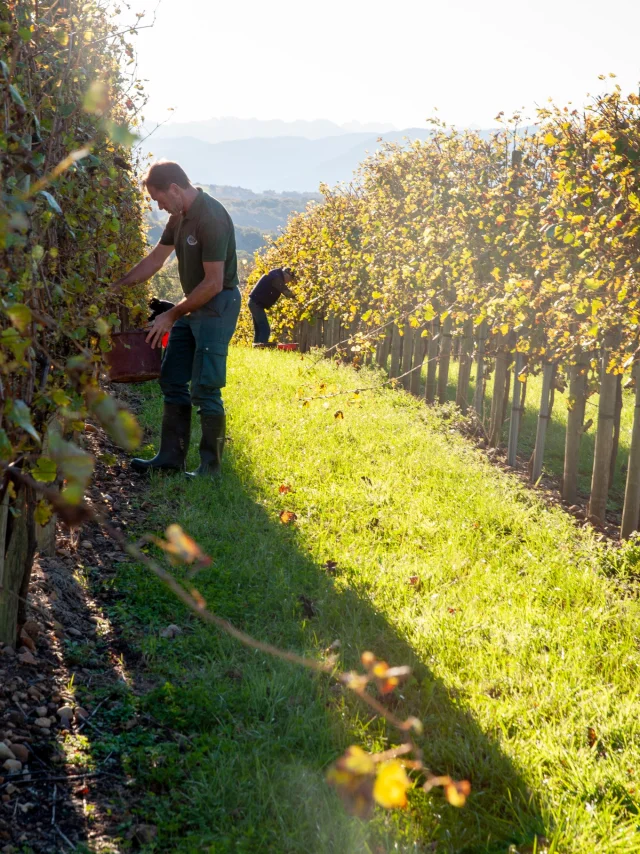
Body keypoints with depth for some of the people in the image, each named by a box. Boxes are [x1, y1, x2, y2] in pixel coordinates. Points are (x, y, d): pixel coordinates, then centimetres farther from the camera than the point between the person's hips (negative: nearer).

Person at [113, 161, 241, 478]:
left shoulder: (211, 218, -22)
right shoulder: (179, 216, 7)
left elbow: (213, 283, -23)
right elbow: (155, 259, 19)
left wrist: (172, 315, -15)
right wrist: (116, 287, 17)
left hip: (217, 305, -10)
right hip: (192, 306, 10)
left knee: (205, 389, -9)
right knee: (172, 381, 10)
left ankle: (210, 466, 2)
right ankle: (171, 457, 17)